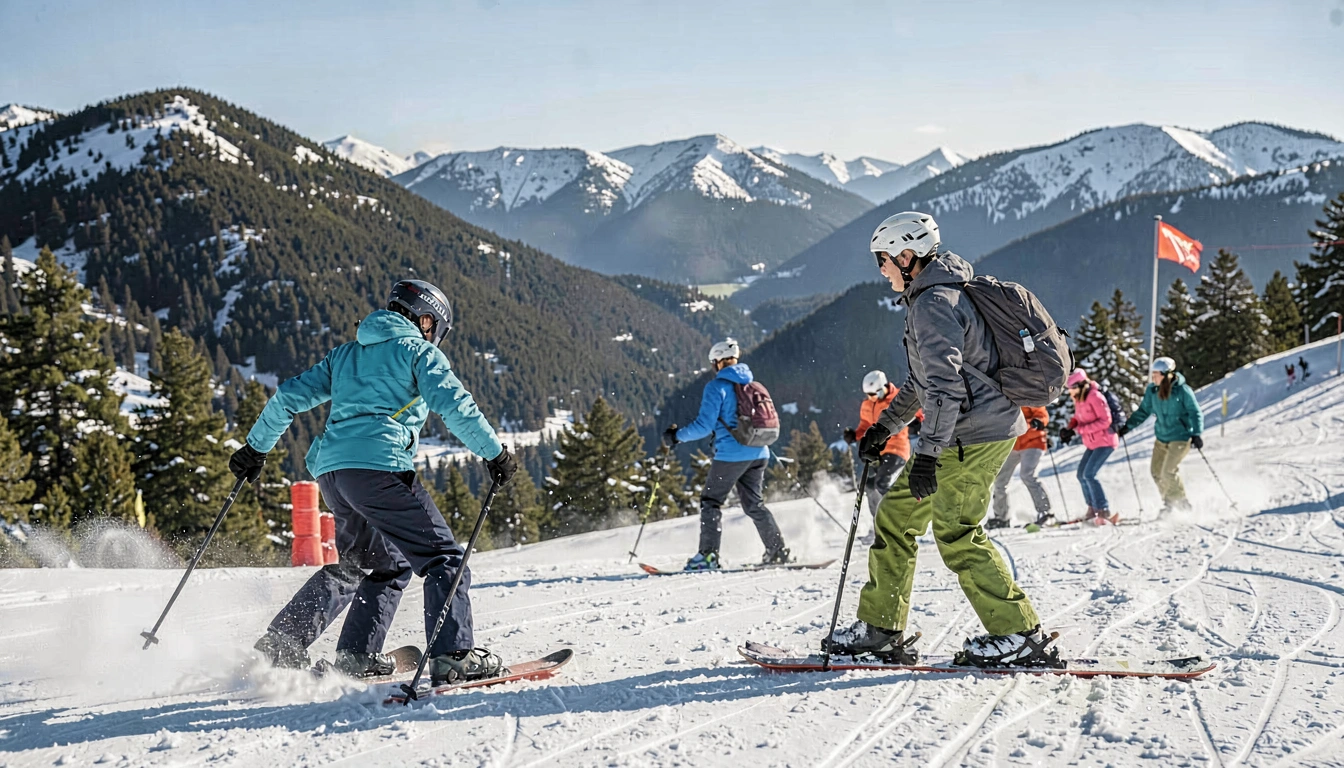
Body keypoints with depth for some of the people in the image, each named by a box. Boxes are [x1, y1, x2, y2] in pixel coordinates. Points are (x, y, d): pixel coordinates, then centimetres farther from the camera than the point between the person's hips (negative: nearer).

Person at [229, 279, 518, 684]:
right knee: (443, 557, -2)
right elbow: (455, 405, -6)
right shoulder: (418, 351, 8)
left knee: (386, 563, 22)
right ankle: (452, 656, -18)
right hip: (380, 465, -7)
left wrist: (255, 447, 31)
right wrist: (495, 453, -1)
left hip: (330, 469, 7)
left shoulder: (346, 354, 26)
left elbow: (289, 396, 24)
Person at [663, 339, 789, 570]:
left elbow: (704, 425, -14)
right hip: (759, 453, 7)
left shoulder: (717, 386, -9)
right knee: (753, 503, 17)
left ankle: (708, 555, -4)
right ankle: (778, 551, 13)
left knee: (711, 501, 3)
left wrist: (677, 436, -2)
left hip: (731, 454, -7)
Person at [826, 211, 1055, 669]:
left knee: (956, 534, -9)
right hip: (965, 431, 11)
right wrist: (884, 427, 25)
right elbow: (924, 379, 26)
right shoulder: (932, 296, 18)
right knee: (896, 515, 11)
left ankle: (1020, 635, -2)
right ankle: (880, 628, 16)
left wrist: (926, 454, -27)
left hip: (975, 433, -11)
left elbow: (946, 385, -25)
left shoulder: (934, 303, -16)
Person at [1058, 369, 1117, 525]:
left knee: (1089, 474, -18)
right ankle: (1093, 509, 21)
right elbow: (1078, 418, 18)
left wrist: (1078, 430, -25)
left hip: (1105, 441, -9)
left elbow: (1105, 421, -23)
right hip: (1091, 443, 9)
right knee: (1081, 474, 10)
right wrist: (1069, 429, -4)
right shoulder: (1078, 399, 6)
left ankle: (1104, 511, -13)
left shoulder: (1095, 397, -20)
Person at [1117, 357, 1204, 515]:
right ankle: (1169, 502, 22)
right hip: (1162, 437, 6)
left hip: (1181, 437, -6)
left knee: (1168, 472, -13)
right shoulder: (1152, 390, -2)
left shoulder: (1182, 390, -17)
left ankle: (1182, 504, 7)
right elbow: (1143, 411, 10)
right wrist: (1127, 426, 4)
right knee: (1156, 471, 4)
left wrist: (1197, 434, -22)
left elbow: (1195, 413, -13)